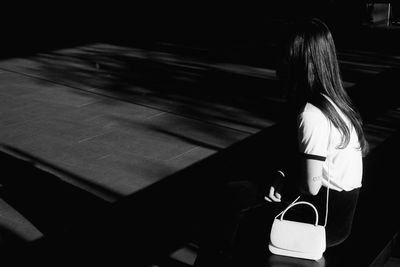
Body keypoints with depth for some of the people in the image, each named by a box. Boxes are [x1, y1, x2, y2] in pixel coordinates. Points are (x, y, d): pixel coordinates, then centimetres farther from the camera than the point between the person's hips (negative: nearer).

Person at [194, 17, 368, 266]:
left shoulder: (312, 114, -25)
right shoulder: (331, 99, 3)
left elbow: (310, 186, -22)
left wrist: (282, 181, -3)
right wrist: (281, 175, -4)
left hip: (328, 216, -8)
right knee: (234, 192, 5)